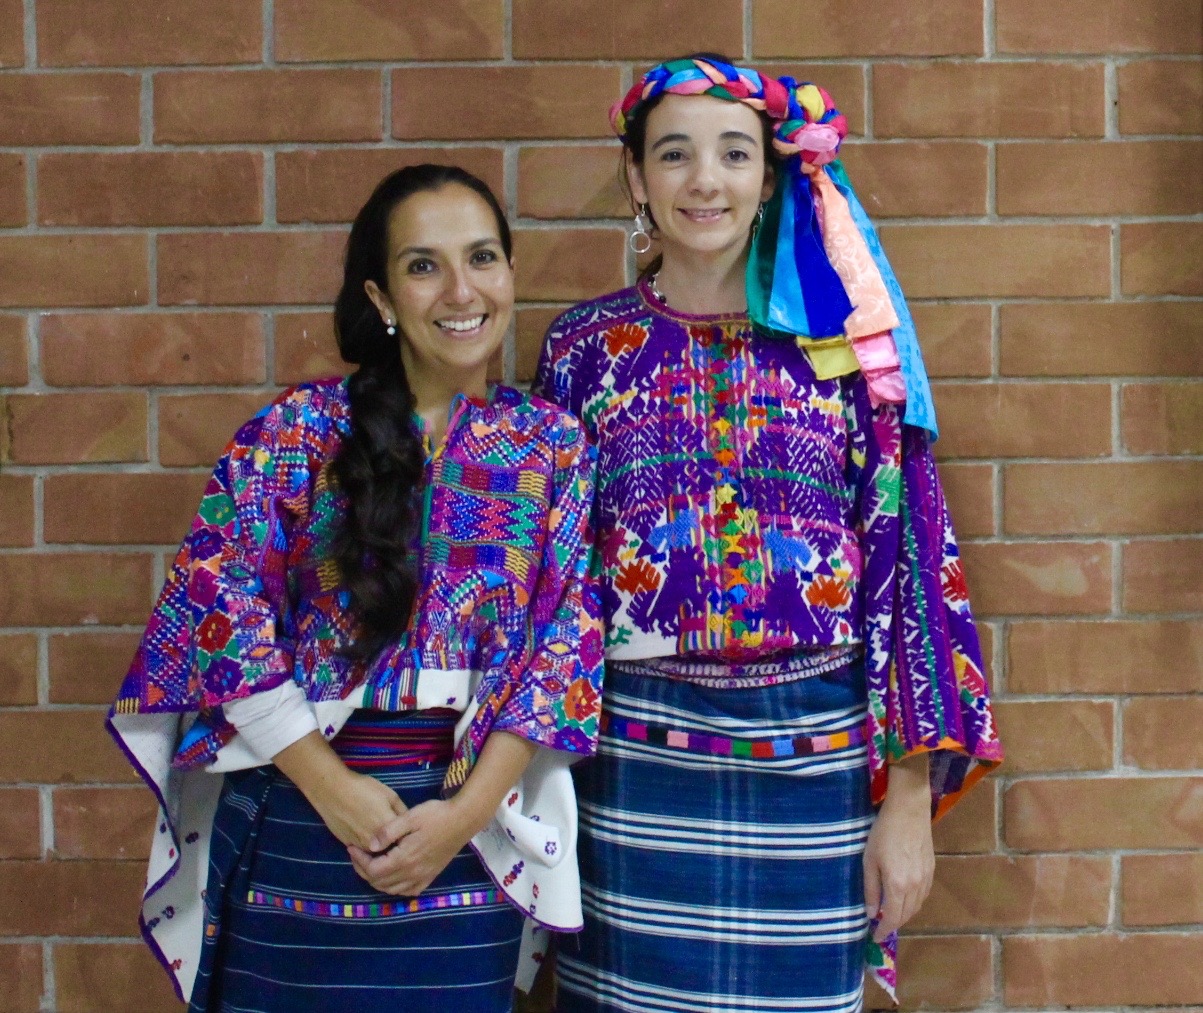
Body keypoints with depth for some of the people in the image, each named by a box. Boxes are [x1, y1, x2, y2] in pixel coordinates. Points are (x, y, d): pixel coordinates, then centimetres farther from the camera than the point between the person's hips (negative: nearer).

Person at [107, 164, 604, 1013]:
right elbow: (222, 607, -7)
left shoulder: (555, 445, 2)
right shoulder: (301, 429, -3)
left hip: (475, 829, 1)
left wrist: (467, 812, -11)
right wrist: (334, 790, -12)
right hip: (297, 816, -1)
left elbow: (564, 640, -1)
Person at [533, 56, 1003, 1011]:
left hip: (815, 762, 0)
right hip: (634, 765, 1)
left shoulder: (844, 341, 1)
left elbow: (908, 556, -1)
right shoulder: (589, 344, 4)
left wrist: (911, 798, -5)